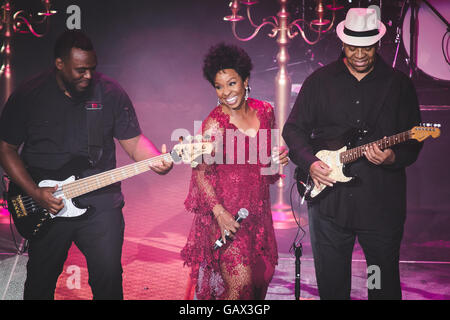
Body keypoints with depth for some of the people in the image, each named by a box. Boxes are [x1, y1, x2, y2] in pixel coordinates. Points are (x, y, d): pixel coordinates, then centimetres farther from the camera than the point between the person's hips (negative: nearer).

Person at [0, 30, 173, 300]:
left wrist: (158, 160, -20)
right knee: (40, 281, 12)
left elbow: (134, 140, 2)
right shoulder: (27, 96, -5)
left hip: (101, 202, 0)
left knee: (109, 279, -1)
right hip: (46, 204, 0)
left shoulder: (111, 93, -2)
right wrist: (35, 192, -10)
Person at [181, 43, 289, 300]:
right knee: (240, 283, -8)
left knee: (262, 276, 16)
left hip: (258, 210, 6)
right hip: (228, 214, -6)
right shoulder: (215, 124, -15)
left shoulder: (265, 111, 2)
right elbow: (200, 173, -13)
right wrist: (219, 212, -22)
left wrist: (279, 158, -5)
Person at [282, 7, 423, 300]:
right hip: (328, 199, 1)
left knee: (385, 284, 10)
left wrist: (392, 158, -18)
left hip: (382, 202, -1)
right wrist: (310, 162, -8)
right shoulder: (319, 81, 5)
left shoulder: (399, 84, 4)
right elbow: (293, 128, 7)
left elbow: (414, 142, 2)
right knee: (331, 282, 12)